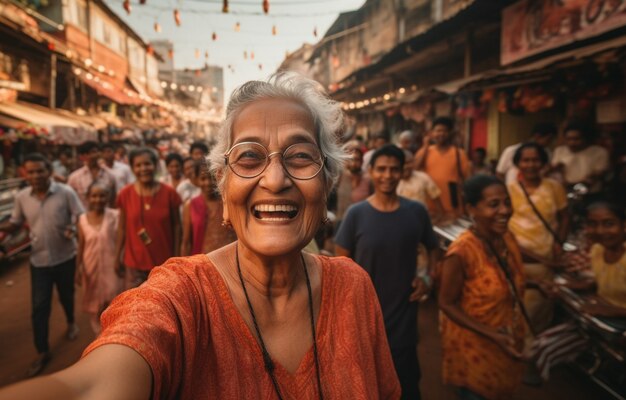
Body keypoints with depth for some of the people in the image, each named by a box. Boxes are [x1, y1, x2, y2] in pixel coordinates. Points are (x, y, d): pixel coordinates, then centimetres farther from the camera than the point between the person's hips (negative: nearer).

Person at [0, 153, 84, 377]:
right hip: (39, 260, 2)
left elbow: (81, 218, -10)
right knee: (39, 306, 2)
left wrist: (73, 229, -31)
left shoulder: (65, 193, -14)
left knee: (66, 295, 19)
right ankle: (42, 352, 15)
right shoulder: (21, 197, -4)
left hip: (65, 256, -2)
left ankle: (71, 323, 49)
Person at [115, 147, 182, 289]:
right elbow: (122, 228, 6)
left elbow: (176, 226, 0)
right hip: (135, 263, 1)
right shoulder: (126, 194, -1)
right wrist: (117, 257, 7)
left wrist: (176, 257, 0)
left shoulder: (169, 193, -3)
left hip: (163, 263, -1)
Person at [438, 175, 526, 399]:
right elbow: (447, 304, -22)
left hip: (507, 343, 7)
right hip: (473, 348, -7)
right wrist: (491, 334, -27)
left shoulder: (507, 238, -6)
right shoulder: (461, 251, -29)